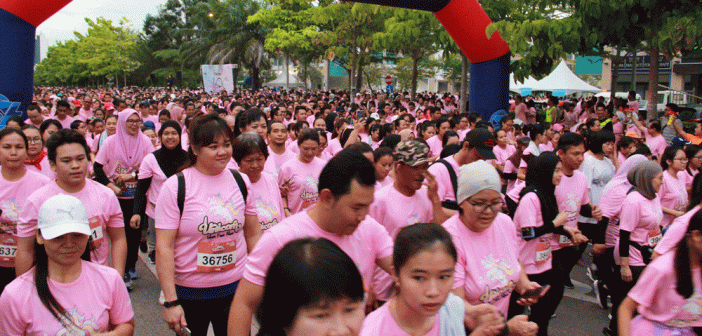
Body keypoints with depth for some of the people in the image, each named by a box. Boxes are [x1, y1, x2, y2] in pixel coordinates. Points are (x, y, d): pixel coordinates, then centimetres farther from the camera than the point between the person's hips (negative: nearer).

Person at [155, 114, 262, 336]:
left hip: (236, 288, 3)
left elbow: (253, 235, 9)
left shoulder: (241, 182, 1)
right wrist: (171, 302, -15)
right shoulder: (175, 187, -10)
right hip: (189, 292, -3)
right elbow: (164, 247, -12)